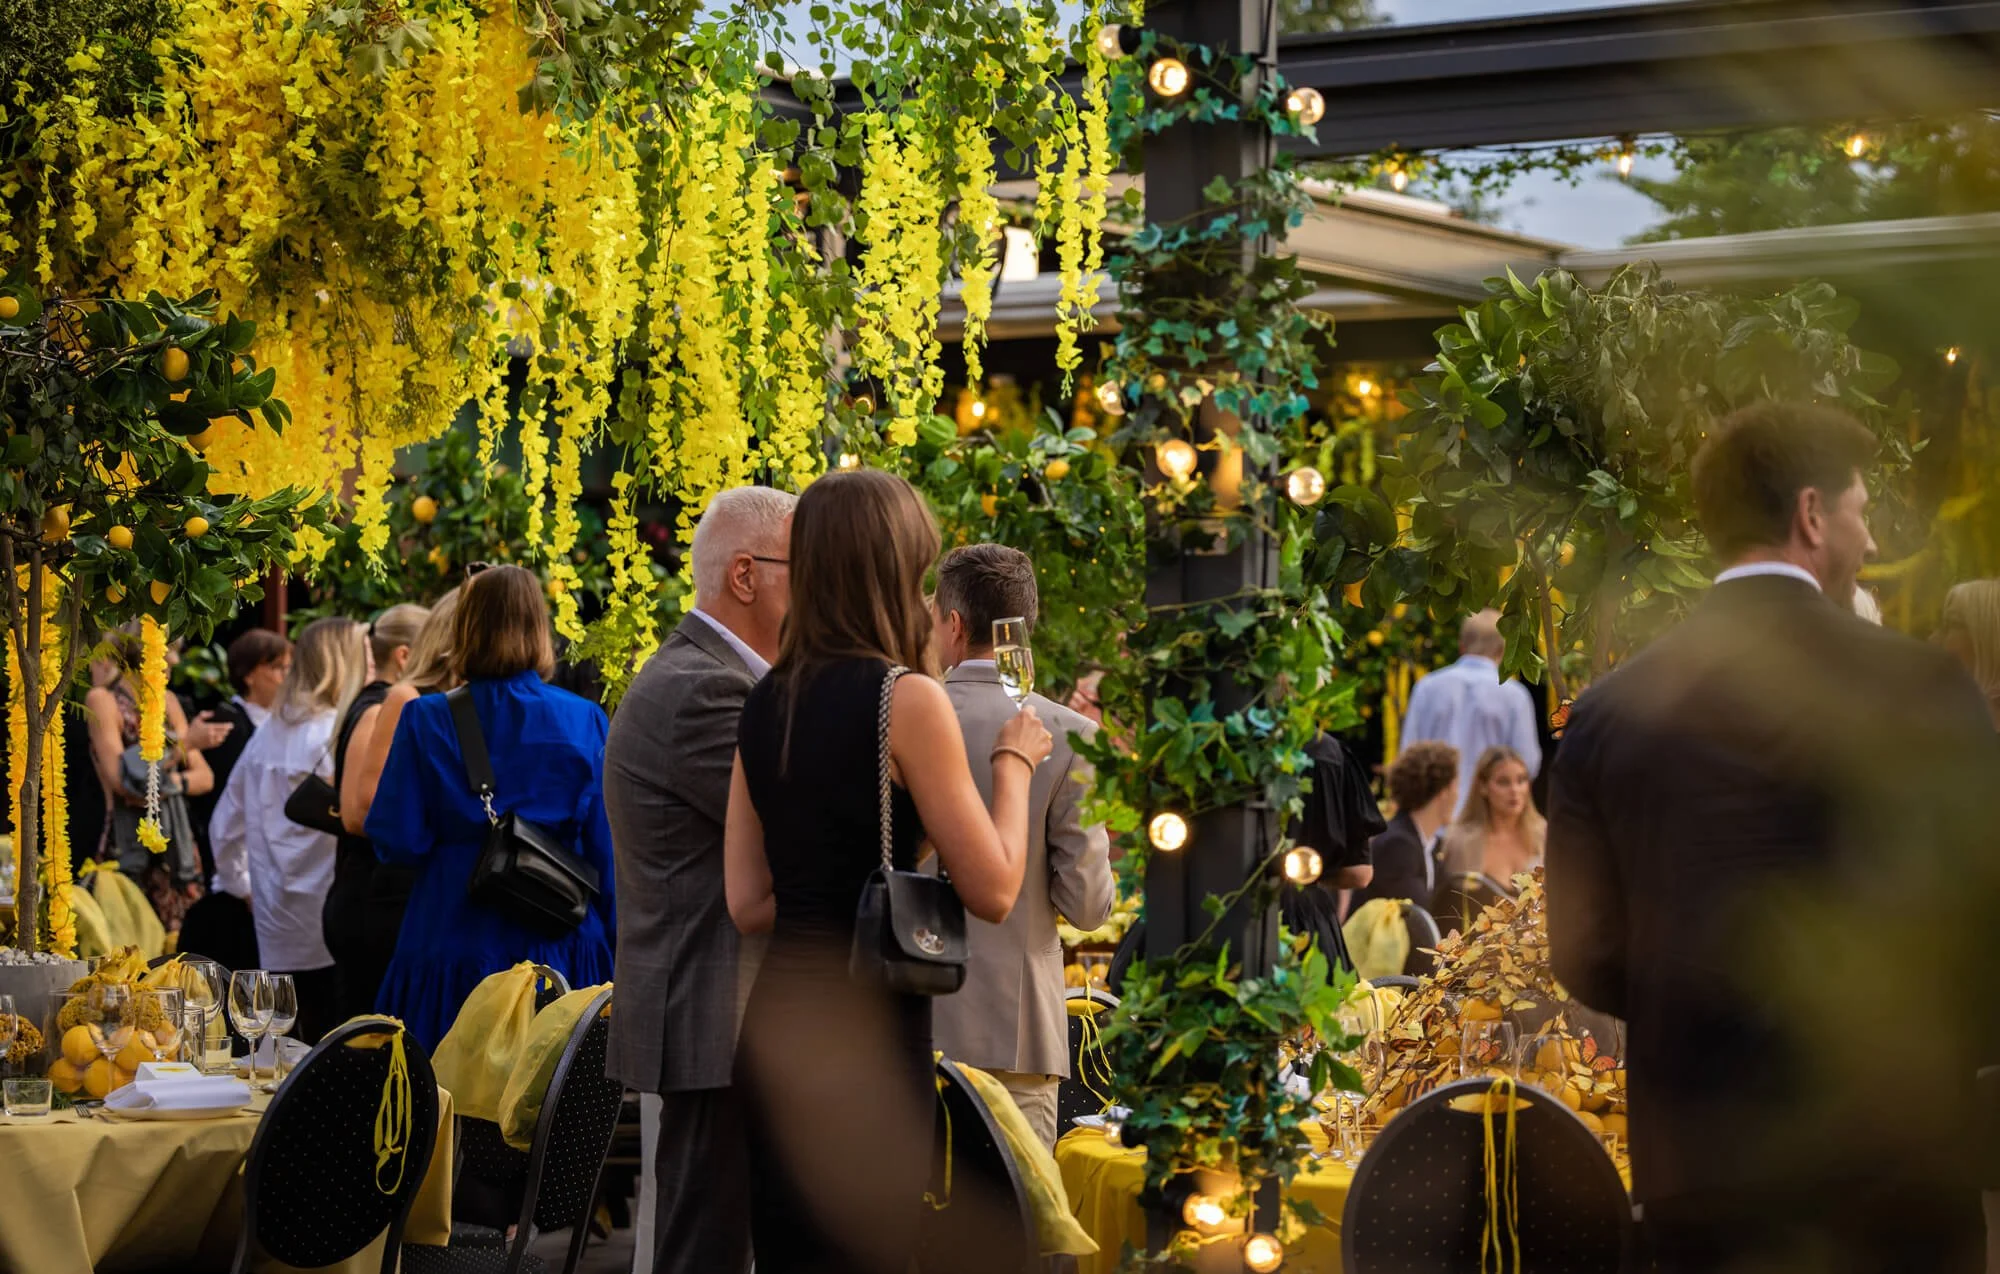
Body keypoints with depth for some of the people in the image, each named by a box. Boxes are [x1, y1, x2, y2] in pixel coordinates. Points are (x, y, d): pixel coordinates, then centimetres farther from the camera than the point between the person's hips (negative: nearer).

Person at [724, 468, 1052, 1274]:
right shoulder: (906, 700, -12)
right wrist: (1014, 764, 5)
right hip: (866, 1033, -7)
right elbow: (992, 892, -9)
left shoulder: (766, 704, 9)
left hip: (777, 1024, 7)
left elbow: (747, 901, 12)